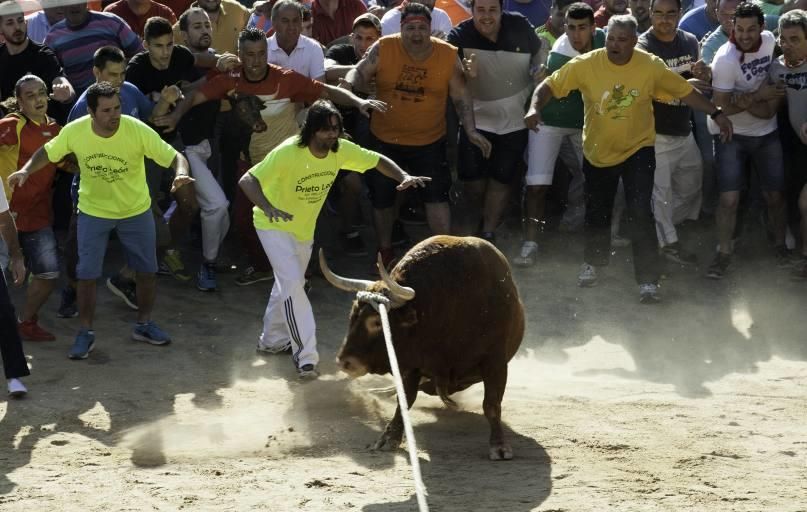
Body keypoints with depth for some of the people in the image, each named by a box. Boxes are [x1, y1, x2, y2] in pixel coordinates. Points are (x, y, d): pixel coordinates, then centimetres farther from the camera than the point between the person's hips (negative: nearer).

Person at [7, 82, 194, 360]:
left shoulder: (138, 130, -27)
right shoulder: (74, 132, -22)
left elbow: (174, 157, -22)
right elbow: (47, 152, -3)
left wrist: (181, 173, -44)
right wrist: (26, 170, -21)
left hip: (136, 211, 0)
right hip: (93, 210, 0)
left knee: (147, 270, 10)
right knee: (86, 275, -2)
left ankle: (143, 325, 32)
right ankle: (85, 333, 16)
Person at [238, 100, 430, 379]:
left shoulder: (341, 150, -18)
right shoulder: (288, 153, -34)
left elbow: (378, 160, -5)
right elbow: (247, 180, -38)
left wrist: (404, 177, -25)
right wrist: (267, 207, -56)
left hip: (305, 227, 7)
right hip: (275, 226, -7)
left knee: (291, 282, 20)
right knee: (292, 283, -19)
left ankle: (272, 340, 41)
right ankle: (305, 356, -17)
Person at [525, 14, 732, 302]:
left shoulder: (651, 67, -15)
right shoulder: (586, 65, -17)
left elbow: (684, 91, -5)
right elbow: (549, 86, -14)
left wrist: (716, 113, -8)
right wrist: (535, 108, -32)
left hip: (638, 150, -2)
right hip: (598, 152, 2)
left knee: (640, 214, -15)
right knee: (597, 214, 20)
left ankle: (648, 281, -8)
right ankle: (592, 263, 48)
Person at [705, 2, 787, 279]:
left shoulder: (770, 40, -8)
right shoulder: (725, 59, -23)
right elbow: (721, 107, -21)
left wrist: (747, 100, -9)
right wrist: (760, 98, -22)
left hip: (766, 133, 4)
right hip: (731, 134, -4)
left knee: (775, 194, 9)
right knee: (729, 198, -10)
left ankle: (780, 245, 30)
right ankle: (724, 253, 6)